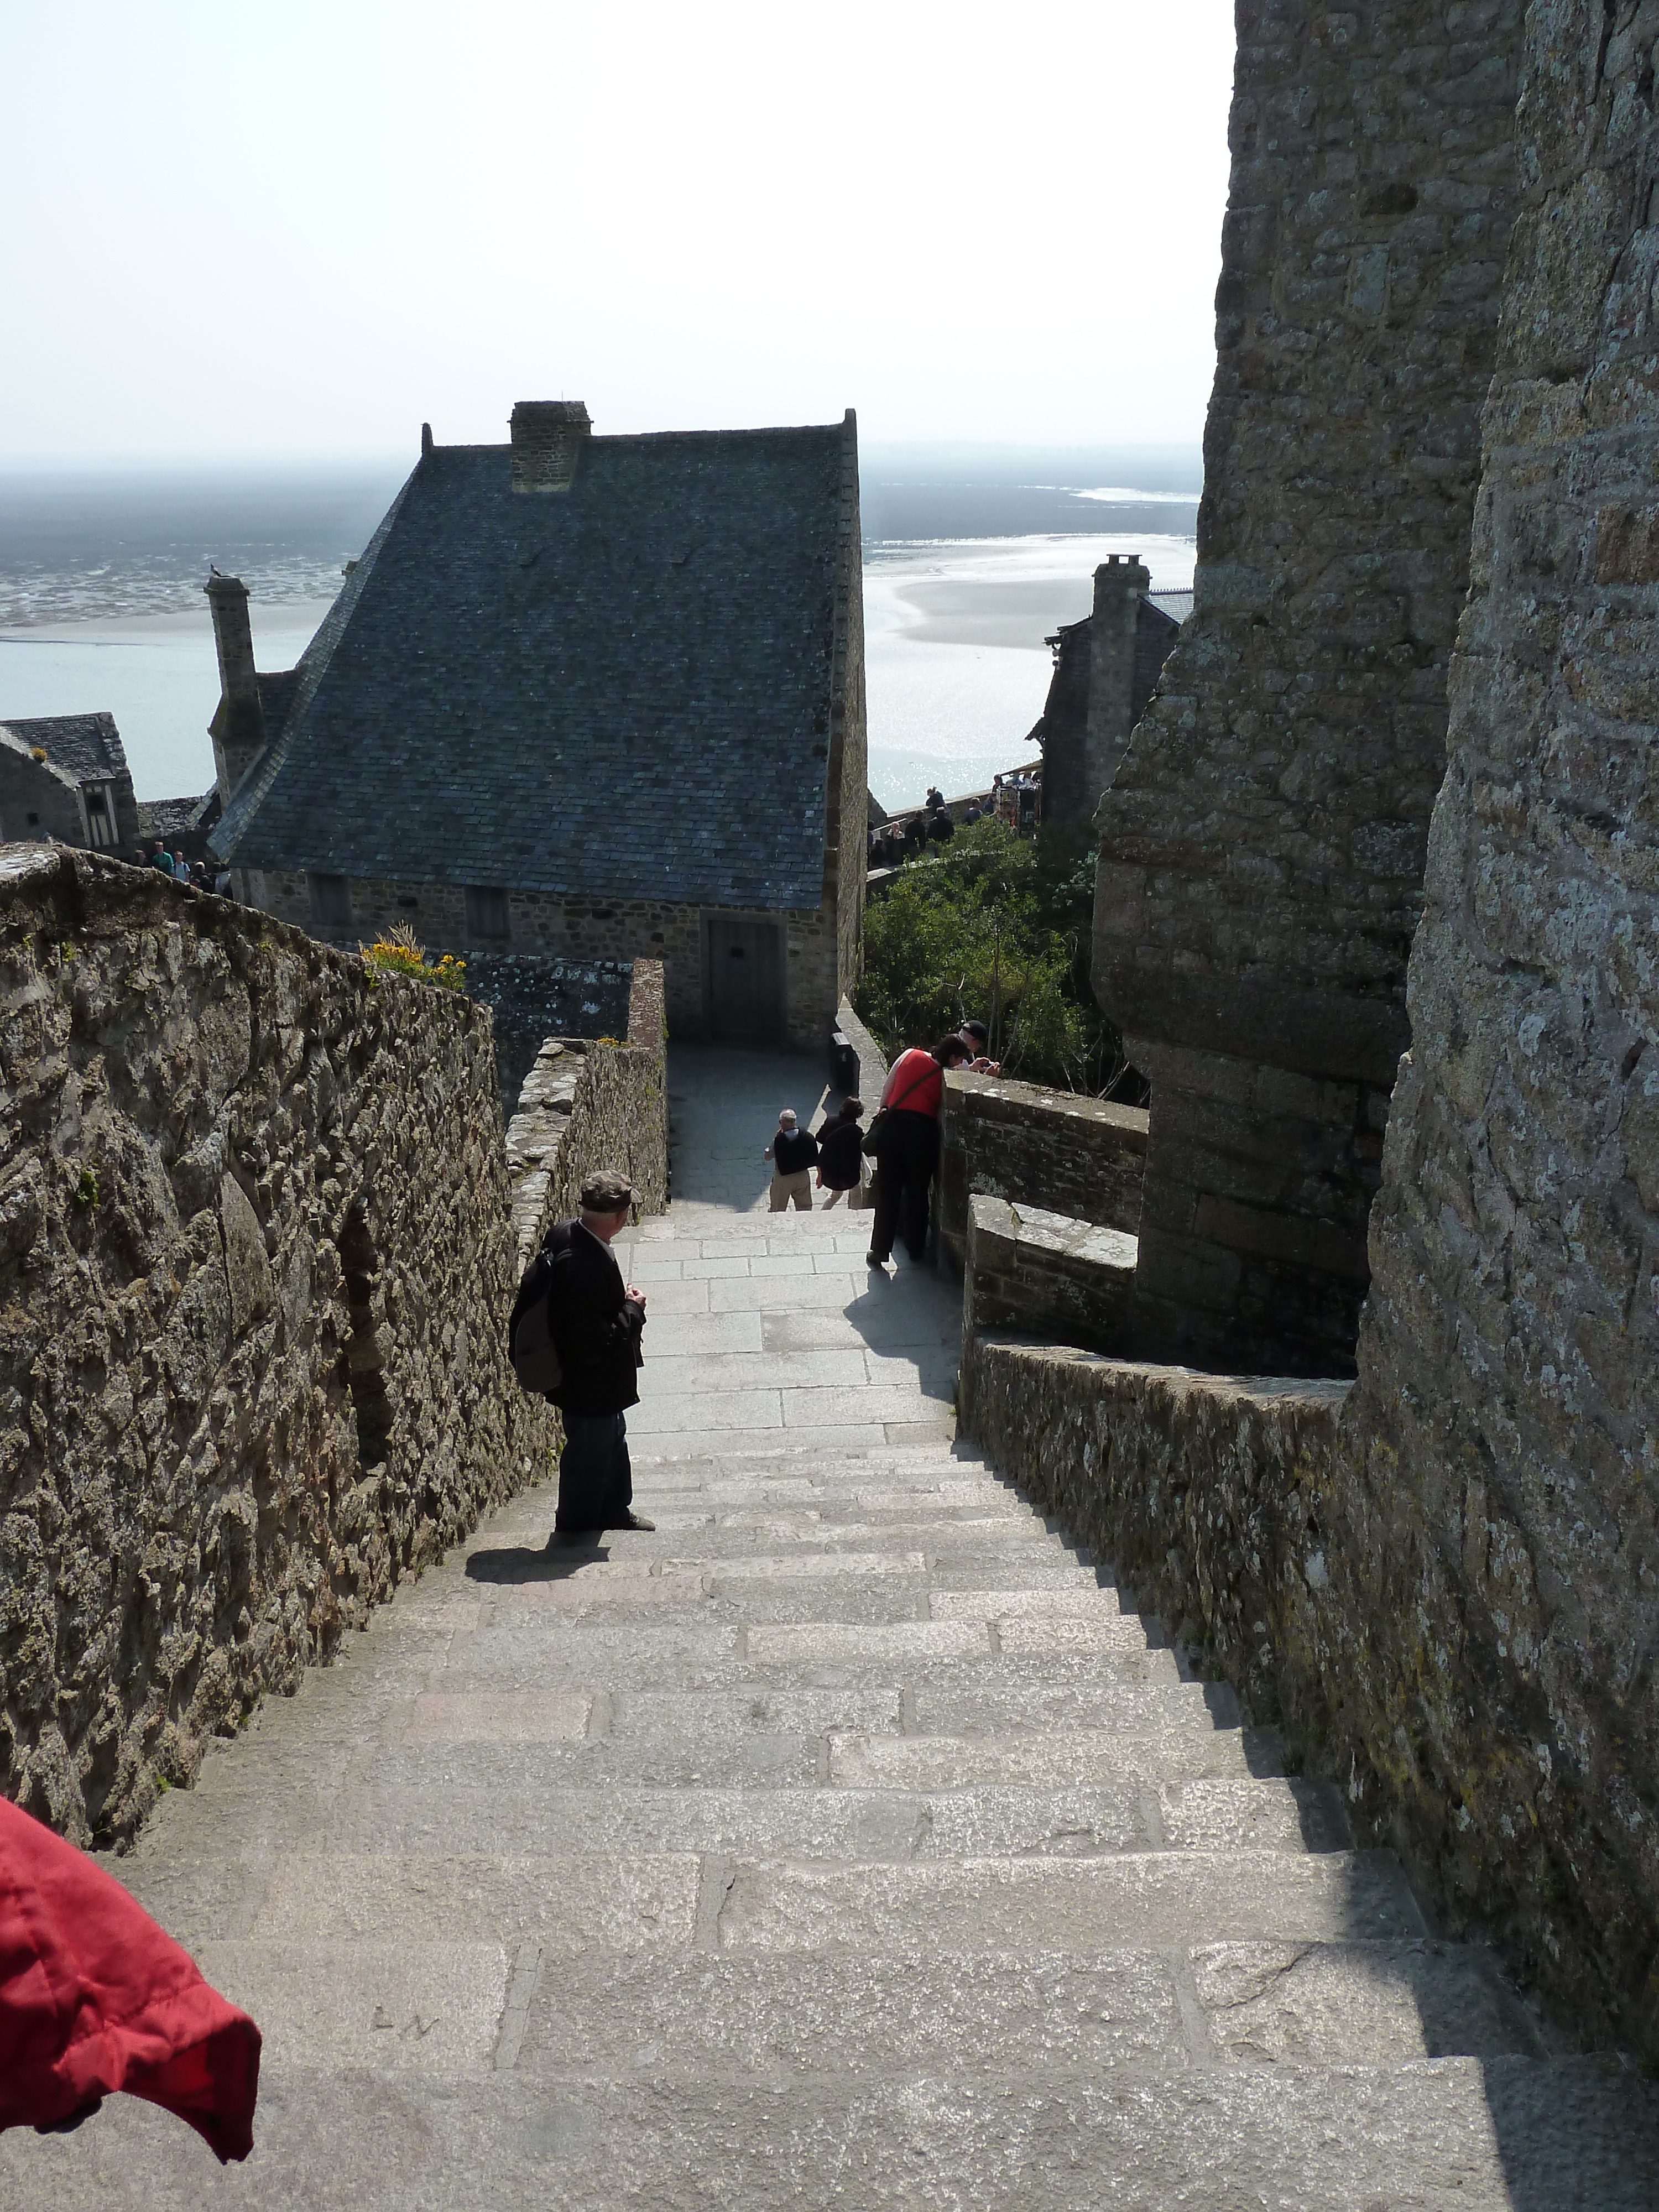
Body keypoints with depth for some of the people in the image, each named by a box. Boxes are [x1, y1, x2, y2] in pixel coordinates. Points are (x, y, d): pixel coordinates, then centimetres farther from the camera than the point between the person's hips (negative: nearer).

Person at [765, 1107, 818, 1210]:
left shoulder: (779, 1140, -20)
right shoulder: (807, 1136, -8)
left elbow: (767, 1156, -6)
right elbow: (816, 1158, -1)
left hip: (783, 1179, -3)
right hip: (803, 1177, 4)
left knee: (778, 1210, 12)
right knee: (805, 1208, 19)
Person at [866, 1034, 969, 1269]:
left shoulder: (910, 1055, 8)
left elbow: (887, 1087, 11)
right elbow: (944, 1114, 2)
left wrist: (884, 1110, 22)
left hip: (893, 1126, 2)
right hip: (923, 1132, -1)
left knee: (887, 1192, 7)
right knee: (917, 1192, 16)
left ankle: (879, 1252, 8)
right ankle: (916, 1249, 25)